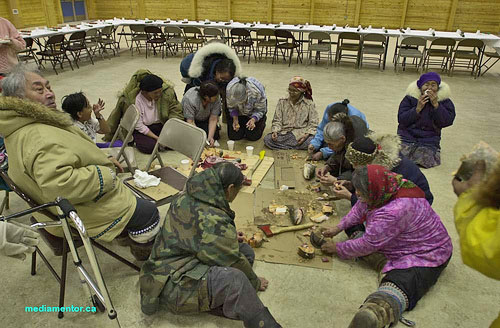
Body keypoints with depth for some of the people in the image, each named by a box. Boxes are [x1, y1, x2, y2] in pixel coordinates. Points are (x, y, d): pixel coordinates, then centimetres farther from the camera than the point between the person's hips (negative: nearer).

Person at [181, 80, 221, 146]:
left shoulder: (217, 98, -26)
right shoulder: (190, 99, -36)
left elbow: (213, 119, -22)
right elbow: (190, 121, -33)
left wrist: (210, 137, -33)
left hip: (205, 119, 2)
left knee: (214, 135, -16)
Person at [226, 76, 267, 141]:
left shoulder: (256, 91, -40)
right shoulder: (229, 89, -33)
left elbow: (260, 110, -22)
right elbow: (231, 107, -12)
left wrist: (253, 120, -39)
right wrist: (235, 119, -27)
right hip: (240, 111, 2)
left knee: (253, 136, -9)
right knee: (233, 136, -5)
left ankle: (262, 120, 22)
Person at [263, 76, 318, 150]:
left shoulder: (309, 104, 3)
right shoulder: (282, 102, 9)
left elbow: (313, 124, 1)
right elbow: (277, 120, 8)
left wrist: (307, 134, -17)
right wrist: (275, 131, -12)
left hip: (301, 134, -2)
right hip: (284, 133, 2)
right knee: (267, 139, -25)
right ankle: (298, 146, -17)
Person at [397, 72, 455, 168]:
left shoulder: (444, 100, 2)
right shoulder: (410, 97, -1)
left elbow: (448, 122, -10)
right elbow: (401, 119, -7)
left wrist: (436, 105, -17)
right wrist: (418, 108, -18)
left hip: (429, 140, 1)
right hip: (407, 136, 0)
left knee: (426, 160, -23)